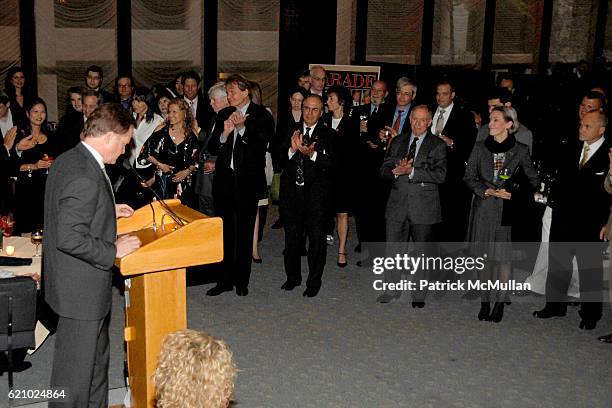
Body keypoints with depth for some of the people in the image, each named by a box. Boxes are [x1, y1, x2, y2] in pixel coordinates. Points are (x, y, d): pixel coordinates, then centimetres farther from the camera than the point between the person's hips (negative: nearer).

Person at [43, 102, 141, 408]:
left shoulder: (69, 159, 5)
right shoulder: (85, 177, -27)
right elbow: (70, 239, -29)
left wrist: (109, 210, 17)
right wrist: (113, 251, -19)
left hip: (76, 282, 10)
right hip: (81, 289, -10)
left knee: (96, 357, 24)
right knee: (76, 369, 6)